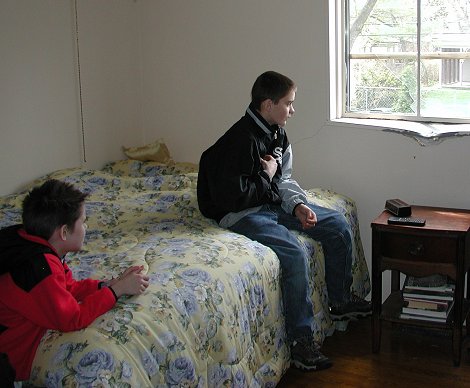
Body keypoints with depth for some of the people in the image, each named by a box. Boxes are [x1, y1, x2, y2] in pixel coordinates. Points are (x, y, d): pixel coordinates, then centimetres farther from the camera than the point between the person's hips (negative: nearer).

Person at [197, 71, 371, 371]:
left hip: (273, 202, 10)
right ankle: (301, 340, -20)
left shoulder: (277, 133, 5)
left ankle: (340, 301, 19)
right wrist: (267, 176, -15)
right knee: (295, 255, -31)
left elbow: (284, 179, 12)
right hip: (242, 212, -9)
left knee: (338, 226, 3)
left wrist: (298, 205, -7)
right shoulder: (242, 140, -24)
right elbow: (233, 197, -28)